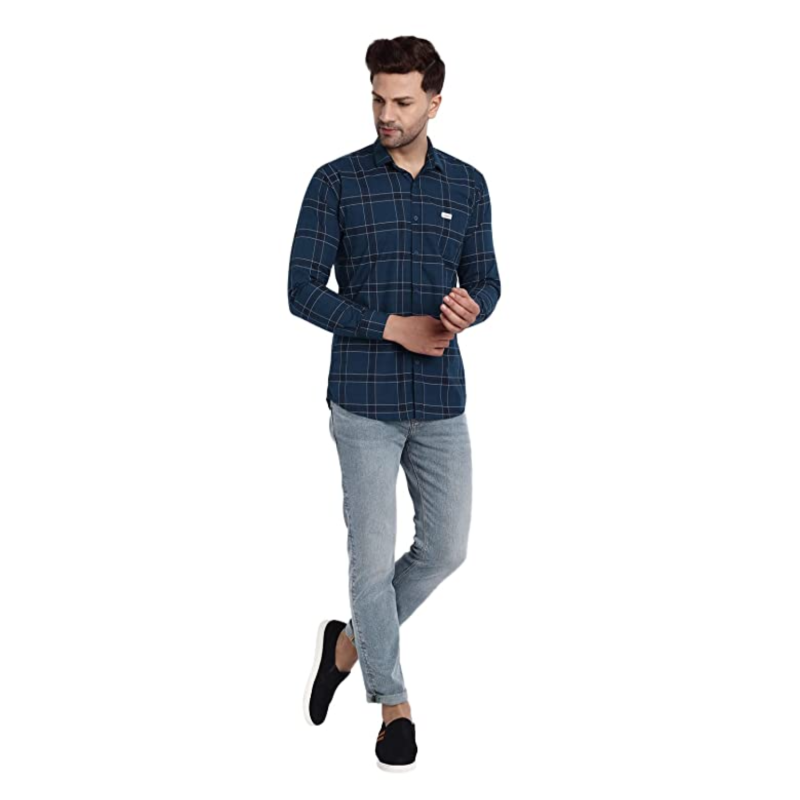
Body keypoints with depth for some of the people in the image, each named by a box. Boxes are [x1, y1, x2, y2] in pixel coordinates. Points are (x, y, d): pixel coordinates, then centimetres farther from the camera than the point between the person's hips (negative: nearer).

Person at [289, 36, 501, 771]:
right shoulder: (336, 181, -4)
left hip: (441, 401, 4)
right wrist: (394, 327, -16)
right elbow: (303, 291, -7)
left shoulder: (468, 185, 6)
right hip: (364, 401, -3)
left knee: (446, 548, 8)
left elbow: (486, 282, 9)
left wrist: (470, 310, -15)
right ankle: (393, 702, 20)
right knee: (374, 554, 1)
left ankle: (351, 641, 32)